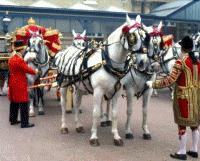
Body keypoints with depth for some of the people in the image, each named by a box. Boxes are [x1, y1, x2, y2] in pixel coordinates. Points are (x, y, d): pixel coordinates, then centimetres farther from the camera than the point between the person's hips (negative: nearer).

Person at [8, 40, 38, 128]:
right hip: (20, 84, -9)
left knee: (14, 102, 18)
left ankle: (13, 120, 30)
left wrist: (26, 60, 15)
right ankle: (24, 123, 0)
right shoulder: (20, 60, -20)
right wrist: (35, 71, 1)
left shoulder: (11, 59, 7)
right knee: (23, 103, -3)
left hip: (12, 83, 9)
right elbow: (27, 69, -15)